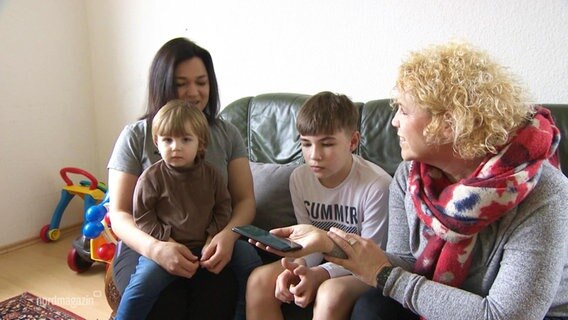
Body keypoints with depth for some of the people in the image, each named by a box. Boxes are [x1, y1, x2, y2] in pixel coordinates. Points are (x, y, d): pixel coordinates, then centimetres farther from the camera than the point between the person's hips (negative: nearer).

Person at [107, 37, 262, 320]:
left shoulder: (227, 134, 10)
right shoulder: (135, 137, 3)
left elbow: (245, 199, 6)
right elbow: (119, 215, 0)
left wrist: (228, 235, -19)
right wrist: (155, 248, -22)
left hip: (211, 245, 3)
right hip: (147, 247, -2)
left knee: (250, 262, -31)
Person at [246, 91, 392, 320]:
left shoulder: (376, 185, -21)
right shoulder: (299, 178, -4)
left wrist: (319, 274, -28)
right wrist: (298, 266, -21)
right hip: (320, 263, 5)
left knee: (331, 293, -34)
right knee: (259, 279, -17)